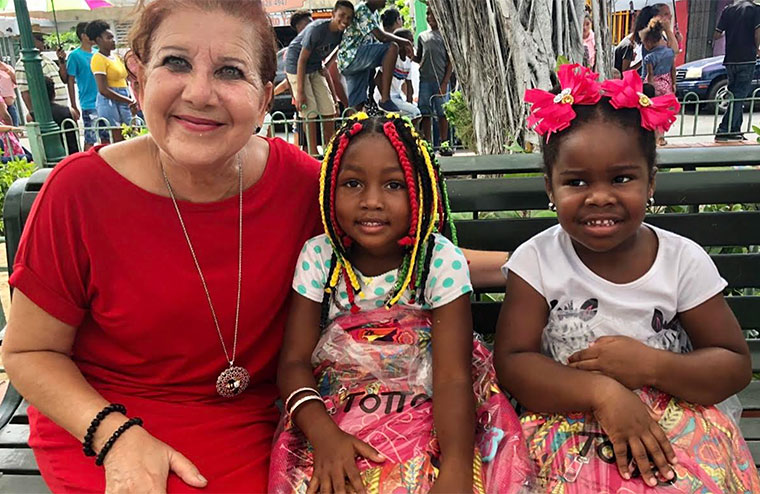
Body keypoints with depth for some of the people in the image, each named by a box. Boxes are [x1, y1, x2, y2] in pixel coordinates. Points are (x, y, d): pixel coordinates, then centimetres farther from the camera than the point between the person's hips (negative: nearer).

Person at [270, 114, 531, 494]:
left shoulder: (442, 261, -10)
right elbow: (295, 361, -5)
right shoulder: (318, 257, -4)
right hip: (334, 416, 2)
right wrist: (323, 434, -23)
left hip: (425, 414, -1)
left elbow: (453, 377, -16)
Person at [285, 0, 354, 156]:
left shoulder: (341, 33, -7)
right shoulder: (317, 29, -27)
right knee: (310, 112, -11)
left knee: (329, 110, 3)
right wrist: (300, 92, -27)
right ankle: (313, 152, -3)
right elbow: (302, 59, -25)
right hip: (296, 66, -7)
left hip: (315, 68, 7)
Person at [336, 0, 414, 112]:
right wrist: (404, 42, -7)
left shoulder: (375, 14, 21)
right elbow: (382, 37, -20)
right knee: (392, 47, -23)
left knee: (357, 107, 4)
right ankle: (385, 99, -27)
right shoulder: (362, 10, -10)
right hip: (351, 56, -10)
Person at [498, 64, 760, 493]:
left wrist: (651, 365, -18)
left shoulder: (684, 260, -4)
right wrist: (601, 391, -24)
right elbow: (511, 361, -11)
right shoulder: (536, 261, -7)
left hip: (676, 426, 2)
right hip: (569, 428, -1)